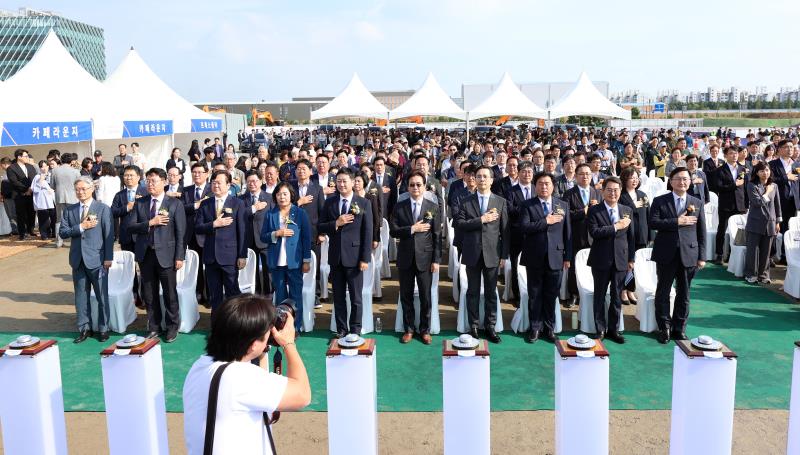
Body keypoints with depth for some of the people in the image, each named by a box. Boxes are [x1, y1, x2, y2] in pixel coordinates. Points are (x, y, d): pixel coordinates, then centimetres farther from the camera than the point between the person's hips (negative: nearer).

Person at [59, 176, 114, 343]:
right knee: (81, 297, 11)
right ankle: (84, 329, 22)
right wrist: (81, 227, -15)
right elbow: (62, 232, 1)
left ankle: (103, 329, 16)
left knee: (102, 297, 4)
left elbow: (109, 235, -5)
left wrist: (108, 258, -10)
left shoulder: (103, 209, -3)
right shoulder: (69, 210, 8)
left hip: (97, 260, -4)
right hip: (78, 260, 4)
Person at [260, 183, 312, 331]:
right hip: (276, 262, 2)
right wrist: (276, 233, -14)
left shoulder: (300, 213, -1)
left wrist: (307, 261, -5)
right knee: (280, 295, 9)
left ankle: (296, 327, 12)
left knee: (295, 296, 4)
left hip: (295, 261, -2)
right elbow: (263, 236, 5)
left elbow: (306, 238, -1)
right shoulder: (270, 214, 5)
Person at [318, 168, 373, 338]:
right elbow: (321, 227, 5)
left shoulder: (364, 203, -3)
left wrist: (365, 258, -10)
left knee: (356, 297, 6)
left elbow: (367, 233, -5)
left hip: (354, 257, -3)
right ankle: (341, 329, 23)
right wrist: (336, 223, -14)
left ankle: (355, 330, 18)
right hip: (335, 256, 3)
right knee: (338, 297, 12)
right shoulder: (329, 202, 6)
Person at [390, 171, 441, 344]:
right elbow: (393, 231, -4)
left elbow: (437, 235, -2)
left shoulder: (433, 207, 0)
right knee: (406, 296, 9)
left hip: (425, 257, -1)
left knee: (425, 296, 5)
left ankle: (425, 330, 20)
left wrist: (436, 260, -5)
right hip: (405, 258, 1)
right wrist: (412, 229, -15)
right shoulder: (399, 206, 2)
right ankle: (408, 329, 23)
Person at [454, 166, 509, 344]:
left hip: (492, 254, 0)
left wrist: (504, 255, -1)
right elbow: (459, 224, -8)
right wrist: (481, 219, -16)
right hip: (472, 253, 0)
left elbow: (505, 230, 2)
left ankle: (490, 326, 18)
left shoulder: (501, 202, 4)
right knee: (473, 292, 8)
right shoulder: (467, 201, 3)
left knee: (491, 292, 8)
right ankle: (473, 326, 18)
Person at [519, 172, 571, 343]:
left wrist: (568, 257, 4)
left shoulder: (563, 205, 8)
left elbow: (567, 233, 7)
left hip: (555, 257, 2)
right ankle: (535, 327, 17)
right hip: (534, 258, -1)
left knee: (551, 295, 8)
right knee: (535, 294, 7)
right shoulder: (528, 205, 1)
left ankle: (549, 327, 20)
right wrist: (545, 221, -16)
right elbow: (524, 227, -14)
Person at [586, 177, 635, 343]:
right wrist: (616, 226, -18)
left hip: (621, 260, 3)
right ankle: (600, 330, 17)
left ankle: (613, 329, 21)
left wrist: (631, 259, 8)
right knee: (599, 297, 7)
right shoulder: (594, 211, -3)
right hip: (601, 260, -3)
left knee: (617, 297, 9)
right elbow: (594, 232, -17)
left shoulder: (627, 210, 8)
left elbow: (630, 236, 10)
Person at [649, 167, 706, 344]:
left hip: (688, 254, 2)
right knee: (663, 292, 6)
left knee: (683, 294, 9)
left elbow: (701, 232, 6)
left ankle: (679, 328, 21)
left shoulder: (697, 203, 7)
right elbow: (652, 223, -12)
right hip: (666, 254, -1)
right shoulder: (660, 201, 1)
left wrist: (702, 257, 2)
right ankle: (664, 328, 18)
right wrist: (677, 221, -18)